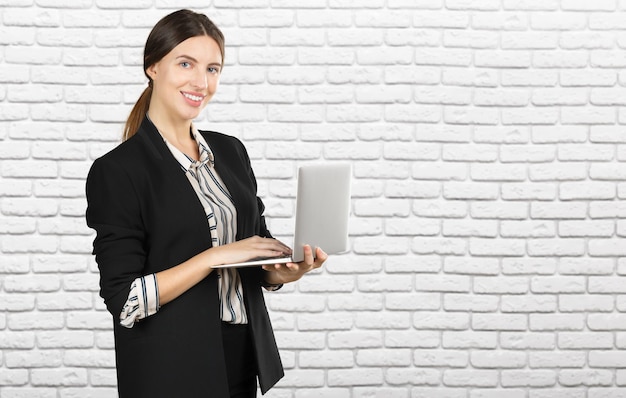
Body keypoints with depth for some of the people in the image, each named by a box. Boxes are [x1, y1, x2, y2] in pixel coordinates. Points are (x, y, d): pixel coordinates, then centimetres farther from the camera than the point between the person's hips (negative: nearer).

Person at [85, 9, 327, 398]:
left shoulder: (231, 151, 6)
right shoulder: (116, 171, -12)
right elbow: (124, 299, -16)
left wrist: (285, 271, -8)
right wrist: (216, 256, -21)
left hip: (242, 359, 6)